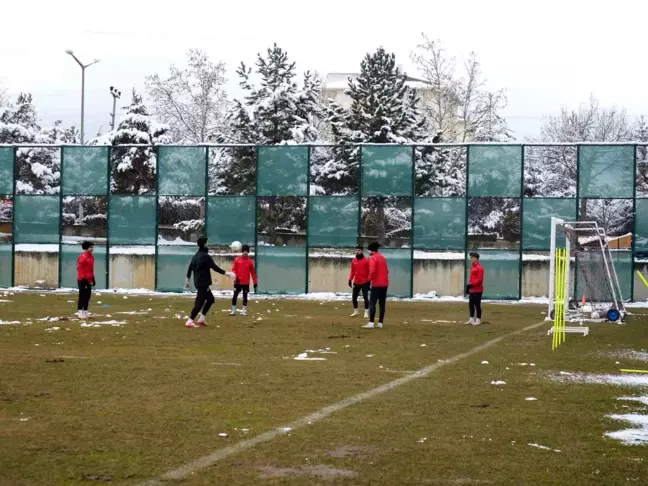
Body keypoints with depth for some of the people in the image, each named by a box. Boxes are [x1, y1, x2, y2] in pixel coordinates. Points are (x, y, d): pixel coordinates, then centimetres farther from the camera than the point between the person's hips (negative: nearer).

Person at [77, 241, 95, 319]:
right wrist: (83, 279, -21)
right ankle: (80, 312, -1)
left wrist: (93, 279, 18)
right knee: (82, 296, -6)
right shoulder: (82, 257, -16)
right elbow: (80, 269, -18)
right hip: (83, 280, -9)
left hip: (89, 279, 9)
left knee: (88, 296, 11)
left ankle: (85, 312, 18)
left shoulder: (91, 256, 12)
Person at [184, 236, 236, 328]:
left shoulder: (196, 256, 12)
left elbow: (190, 268, 16)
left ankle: (201, 319, 16)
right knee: (199, 302, -10)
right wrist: (227, 273, -17)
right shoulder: (205, 256, -16)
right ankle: (190, 321, -14)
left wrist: (187, 280, 24)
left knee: (210, 298, 19)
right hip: (203, 283, -10)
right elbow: (215, 267, -20)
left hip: (198, 282, 10)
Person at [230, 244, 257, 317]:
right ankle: (233, 310, 9)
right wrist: (235, 276, -18)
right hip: (238, 282, 0)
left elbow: (253, 272, 5)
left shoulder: (250, 261, 2)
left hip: (246, 282, 0)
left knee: (245, 296, 6)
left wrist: (255, 282, 3)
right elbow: (234, 269, 0)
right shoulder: (237, 259, 1)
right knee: (235, 295, 0)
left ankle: (244, 311, 12)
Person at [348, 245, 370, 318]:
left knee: (365, 297, -4)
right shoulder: (353, 261, 7)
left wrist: (369, 281, -10)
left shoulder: (366, 260, -7)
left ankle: (366, 312, 2)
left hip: (364, 283, -5)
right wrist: (350, 280, 7)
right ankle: (355, 311, 20)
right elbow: (352, 271, 13)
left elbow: (369, 271, -6)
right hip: (356, 283, 5)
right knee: (354, 297, 6)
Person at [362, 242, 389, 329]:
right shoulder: (383, 258, 17)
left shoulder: (372, 258, -9)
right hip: (384, 284, 8)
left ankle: (371, 323, -16)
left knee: (372, 303, -9)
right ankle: (380, 323, 9)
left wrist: (369, 280, -12)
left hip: (376, 284, -8)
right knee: (382, 304, 9)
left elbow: (372, 271, -20)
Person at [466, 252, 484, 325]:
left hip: (477, 290, -10)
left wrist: (471, 284, -22)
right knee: (471, 304, 12)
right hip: (472, 290, 10)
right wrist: (468, 285, 13)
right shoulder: (473, 267, 16)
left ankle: (478, 320, 2)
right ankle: (472, 319, 19)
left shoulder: (479, 268, -14)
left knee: (477, 305, -4)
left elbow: (479, 280, -19)